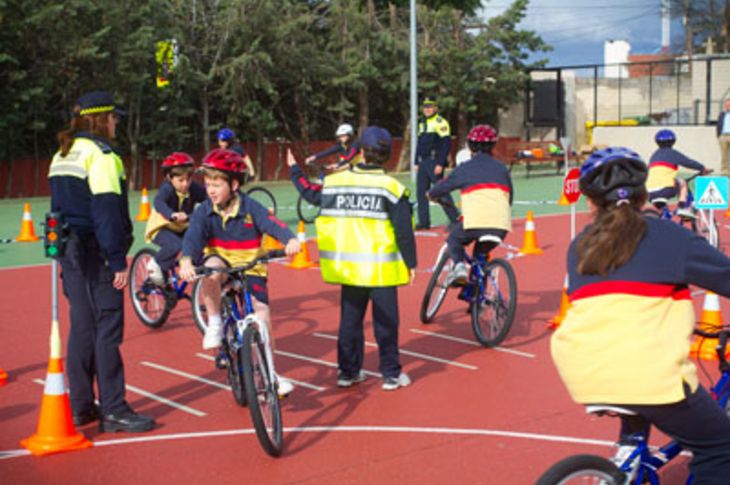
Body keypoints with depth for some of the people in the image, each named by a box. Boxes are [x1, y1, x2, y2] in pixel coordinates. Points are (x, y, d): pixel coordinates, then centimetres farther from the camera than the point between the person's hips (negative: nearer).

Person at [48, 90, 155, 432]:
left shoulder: (61, 156, 17)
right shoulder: (100, 154, -12)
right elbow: (106, 211, -18)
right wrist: (118, 261, -18)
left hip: (70, 250, 9)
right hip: (95, 252, -9)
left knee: (82, 327, 12)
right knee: (107, 329, -5)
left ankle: (81, 406, 18)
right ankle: (113, 410, -3)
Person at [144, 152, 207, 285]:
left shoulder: (194, 188, -13)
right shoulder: (167, 188, -26)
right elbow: (158, 202, -45)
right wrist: (172, 214, -65)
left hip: (183, 229, 5)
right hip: (162, 228, -5)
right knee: (175, 245, -33)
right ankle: (155, 264, -8)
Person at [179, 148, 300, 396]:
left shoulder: (250, 207, -13)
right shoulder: (203, 211, -10)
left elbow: (272, 224, -26)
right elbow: (194, 236, -24)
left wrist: (290, 239, -48)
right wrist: (186, 260, -45)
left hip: (250, 267, 0)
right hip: (221, 262, 0)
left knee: (262, 314, -11)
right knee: (211, 269, -38)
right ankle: (214, 323, -16)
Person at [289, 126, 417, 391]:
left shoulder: (335, 181, 1)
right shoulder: (390, 187, -9)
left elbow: (309, 193, 20)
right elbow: (404, 231, -10)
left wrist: (294, 169, 37)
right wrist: (410, 264, 1)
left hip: (348, 267, 4)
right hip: (381, 269, -3)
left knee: (350, 318, 15)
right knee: (385, 322, 6)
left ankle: (348, 371, 21)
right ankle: (391, 374, 12)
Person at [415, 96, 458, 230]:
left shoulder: (440, 122, -9)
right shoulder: (422, 123, 18)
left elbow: (446, 144, -15)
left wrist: (440, 164, -20)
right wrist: (417, 162, 19)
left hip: (435, 162, -8)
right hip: (423, 162, 8)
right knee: (421, 192, 7)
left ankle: (455, 220, -6)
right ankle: (424, 222, 13)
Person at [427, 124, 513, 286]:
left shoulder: (465, 168, 11)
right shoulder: (501, 168, 21)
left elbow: (440, 189, 18)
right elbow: (509, 199, 27)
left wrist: (432, 195, 41)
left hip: (475, 221, -4)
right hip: (501, 226, 4)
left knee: (453, 240, 24)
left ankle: (459, 265, -3)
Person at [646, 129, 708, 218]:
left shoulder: (654, 155, 23)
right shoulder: (672, 153, 7)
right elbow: (689, 163, 7)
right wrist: (703, 169, 22)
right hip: (665, 189, -5)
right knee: (682, 182, 19)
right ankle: (683, 207, 9)